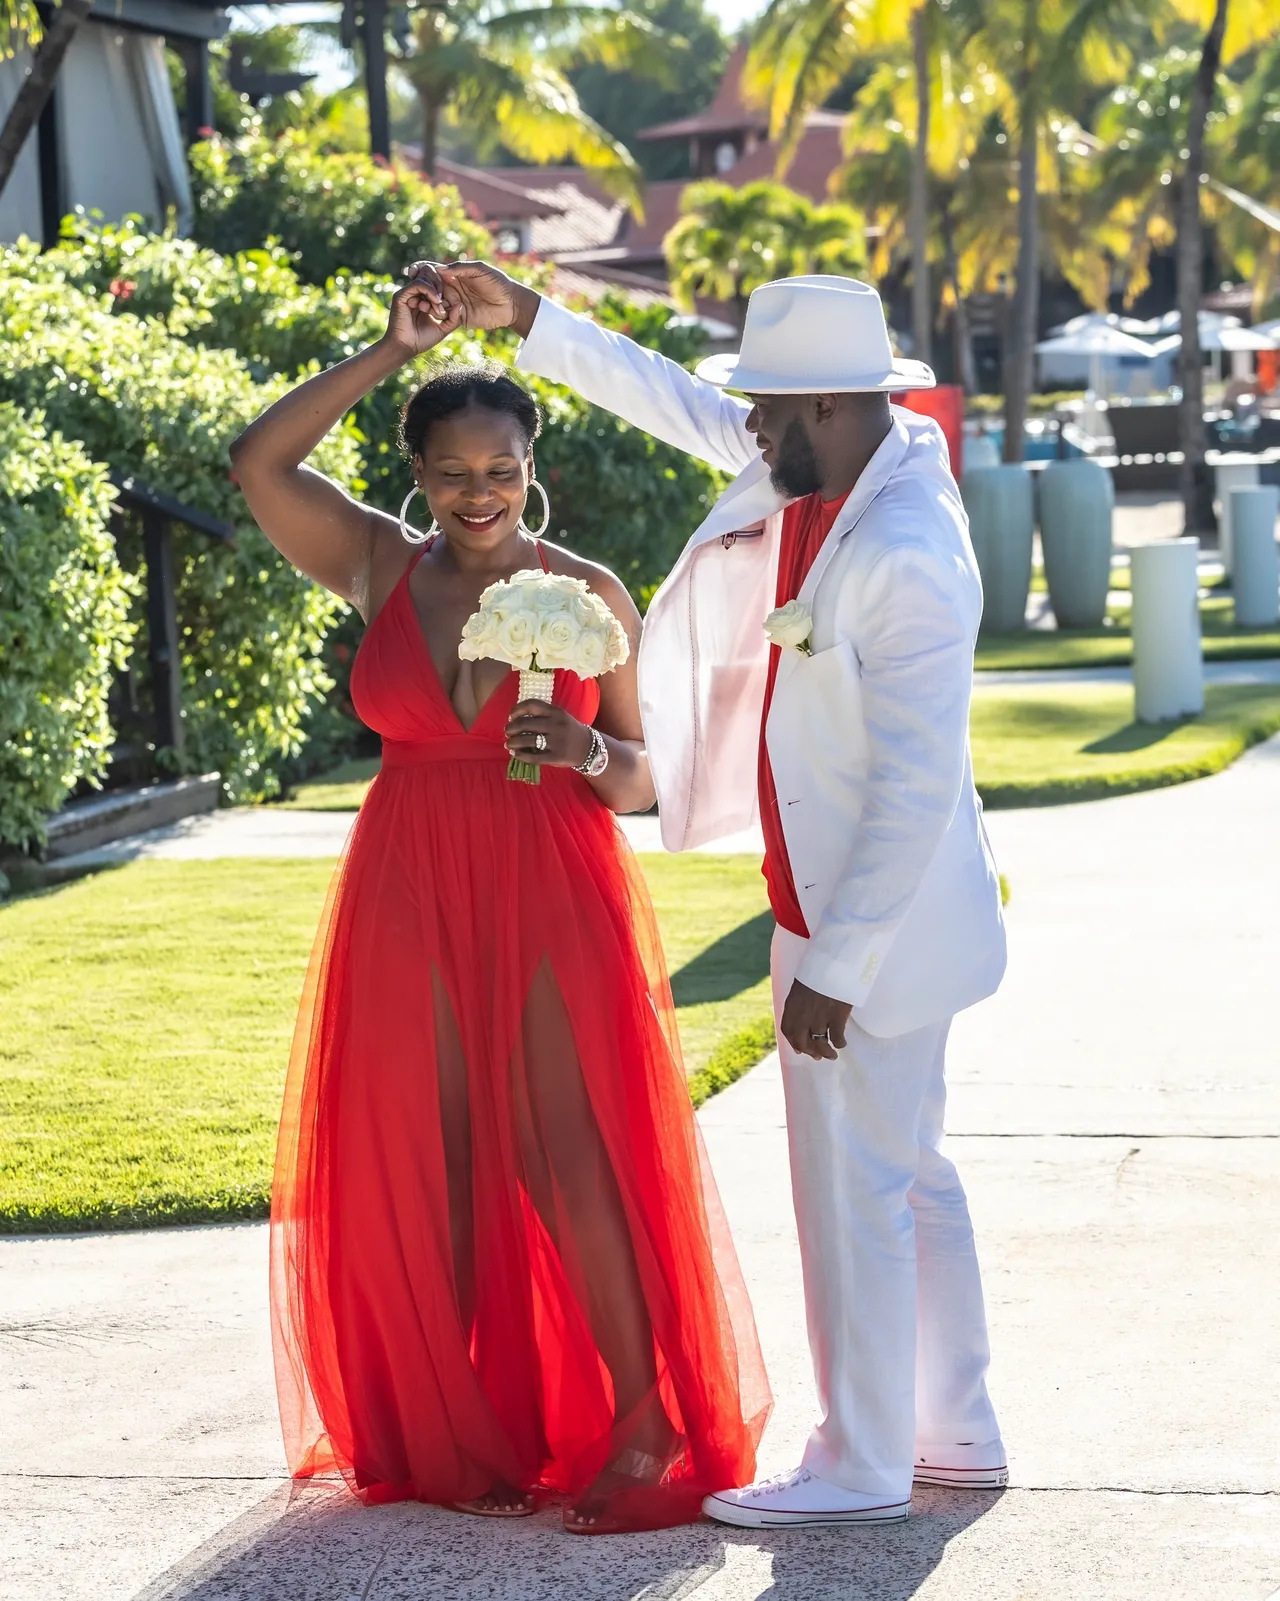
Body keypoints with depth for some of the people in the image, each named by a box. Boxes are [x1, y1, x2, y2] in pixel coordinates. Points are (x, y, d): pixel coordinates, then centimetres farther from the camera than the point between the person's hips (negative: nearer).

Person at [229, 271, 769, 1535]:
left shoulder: (589, 594, 0)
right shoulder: (379, 568, 4)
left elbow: (640, 779, 4)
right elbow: (257, 461, -10)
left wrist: (587, 750, -18)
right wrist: (390, 351, -10)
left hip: (555, 898, -2)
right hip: (410, 899, 2)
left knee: (571, 1158, -6)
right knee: (426, 1167, 5)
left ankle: (646, 1424, 3)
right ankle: (466, 1435, 15)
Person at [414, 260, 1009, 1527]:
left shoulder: (907, 561, -27)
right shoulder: (828, 473, 0)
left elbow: (917, 789, -27)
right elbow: (674, 402, 14)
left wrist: (835, 967, -24)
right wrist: (526, 319, 10)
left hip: (874, 921, -10)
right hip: (841, 907, 10)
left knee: (852, 1192, 0)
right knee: (907, 1175, 18)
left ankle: (862, 1468, 12)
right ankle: (955, 1434, 29)